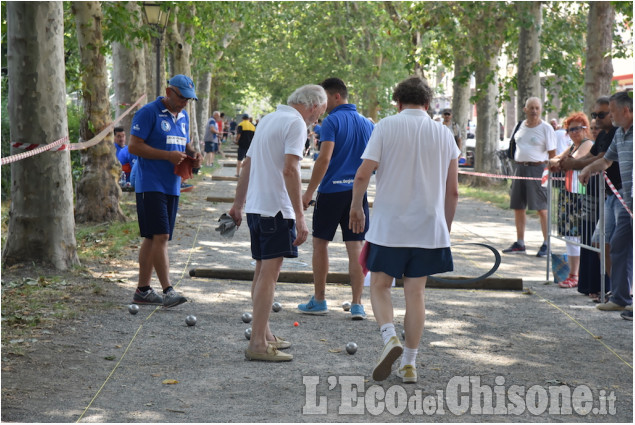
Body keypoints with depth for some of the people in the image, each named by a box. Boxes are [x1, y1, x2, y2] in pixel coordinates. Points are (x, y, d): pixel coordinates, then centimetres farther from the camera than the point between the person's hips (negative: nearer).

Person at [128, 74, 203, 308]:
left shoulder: (183, 116, 15)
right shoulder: (148, 113, -9)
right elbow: (134, 146, -14)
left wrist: (192, 153, 4)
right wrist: (168, 155, -19)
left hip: (172, 186, 8)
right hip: (150, 185, -8)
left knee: (153, 238, 11)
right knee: (160, 236, -15)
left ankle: (143, 290, 16)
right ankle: (168, 290, -16)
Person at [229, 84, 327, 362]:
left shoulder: (268, 119, 19)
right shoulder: (296, 123, -9)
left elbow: (247, 165, 23)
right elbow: (290, 170, -20)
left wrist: (238, 204, 29)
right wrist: (300, 216, -22)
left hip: (255, 206, 9)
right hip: (276, 208, -9)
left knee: (262, 271, 16)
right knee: (269, 273, -9)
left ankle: (264, 335, 25)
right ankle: (258, 344, -10)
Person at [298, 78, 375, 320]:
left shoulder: (332, 121, -9)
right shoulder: (367, 124, 10)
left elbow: (324, 158, -17)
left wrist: (309, 192, -14)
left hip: (332, 191, -5)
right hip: (358, 191, 5)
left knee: (320, 243, 9)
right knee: (356, 247, 4)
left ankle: (319, 301, 15)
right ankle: (357, 304, 1)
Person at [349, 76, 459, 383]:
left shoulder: (386, 127, -3)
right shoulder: (444, 134, 6)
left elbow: (363, 174, -10)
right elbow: (453, 191, 7)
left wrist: (356, 207, 7)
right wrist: (446, 228, 18)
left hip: (389, 224, -3)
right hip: (429, 226, 3)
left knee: (380, 285, 11)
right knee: (415, 292, 9)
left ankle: (390, 338, -13)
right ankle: (409, 363, 10)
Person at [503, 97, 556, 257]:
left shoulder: (546, 128, -4)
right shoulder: (521, 126, 12)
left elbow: (552, 154, -5)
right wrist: (518, 164, 13)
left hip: (538, 168, -6)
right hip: (520, 168, 6)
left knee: (542, 208, -6)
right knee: (518, 207, 9)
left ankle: (546, 244, 0)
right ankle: (519, 244, 19)